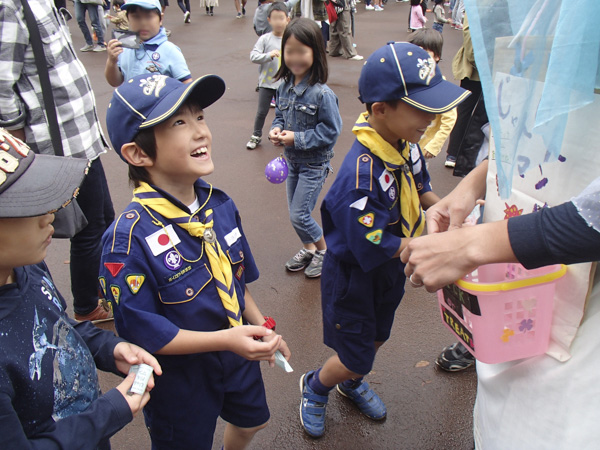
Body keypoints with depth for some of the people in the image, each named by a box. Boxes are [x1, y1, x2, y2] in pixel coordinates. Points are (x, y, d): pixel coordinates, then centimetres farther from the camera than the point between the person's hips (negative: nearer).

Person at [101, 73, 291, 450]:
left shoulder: (220, 205, -9)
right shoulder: (130, 238, -30)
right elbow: (140, 331, -26)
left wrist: (262, 328, 6)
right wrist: (224, 339, -31)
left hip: (238, 353, 6)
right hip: (180, 374, -6)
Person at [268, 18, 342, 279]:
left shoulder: (321, 93, -23)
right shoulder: (284, 87, -3)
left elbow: (331, 131, -20)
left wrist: (297, 138, -22)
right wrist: (276, 129, -10)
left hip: (314, 163, -7)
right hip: (292, 160, 7)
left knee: (300, 215, -4)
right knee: (295, 213, 17)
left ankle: (324, 250, 21)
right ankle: (309, 249, 40)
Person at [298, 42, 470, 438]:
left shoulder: (405, 144, -10)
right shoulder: (362, 174, -37)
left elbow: (420, 187, 10)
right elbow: (374, 246, -32)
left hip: (390, 270, 8)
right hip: (354, 277, -8)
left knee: (377, 337, 28)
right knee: (355, 358, 10)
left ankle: (352, 383, 59)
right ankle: (315, 387, 43)